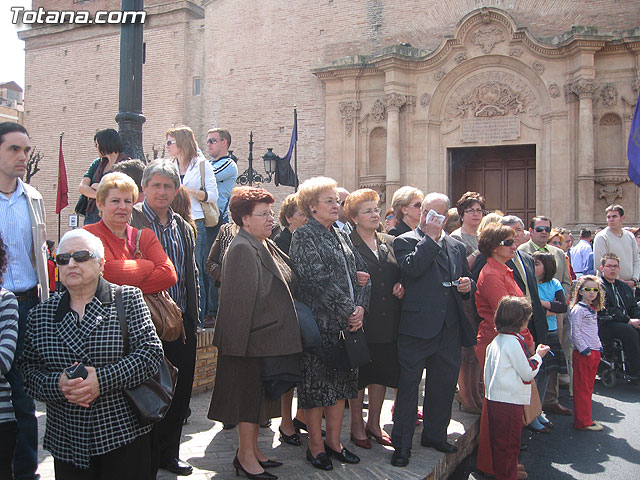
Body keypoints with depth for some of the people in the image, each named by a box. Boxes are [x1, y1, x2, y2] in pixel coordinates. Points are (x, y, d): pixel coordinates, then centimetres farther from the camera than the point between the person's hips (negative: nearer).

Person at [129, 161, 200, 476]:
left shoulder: (183, 227, 14)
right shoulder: (131, 221, -5)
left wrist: (193, 315, 14)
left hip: (181, 322, 6)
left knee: (180, 389, 12)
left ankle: (168, 452, 29)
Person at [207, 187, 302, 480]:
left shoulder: (266, 245, 12)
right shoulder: (242, 249, -17)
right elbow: (239, 299, -21)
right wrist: (240, 341, -22)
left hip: (269, 337, 9)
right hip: (254, 339, -9)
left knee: (258, 397, 17)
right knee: (250, 395, 2)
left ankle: (252, 450, 29)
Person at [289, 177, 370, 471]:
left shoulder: (340, 236, 15)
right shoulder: (304, 236, -8)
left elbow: (360, 273, 12)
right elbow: (319, 281, -17)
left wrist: (360, 307, -4)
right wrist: (348, 312, -16)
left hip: (347, 323, 7)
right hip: (319, 323, -7)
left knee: (341, 381, 13)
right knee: (316, 382, 3)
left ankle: (334, 441, 26)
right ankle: (315, 444, 18)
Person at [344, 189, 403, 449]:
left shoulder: (390, 243, 11)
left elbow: (401, 274, 19)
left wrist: (401, 287, 0)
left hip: (387, 321, 6)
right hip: (361, 321, -5)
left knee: (382, 372, 14)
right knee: (358, 374, 8)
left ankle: (374, 423, 31)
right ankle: (357, 425, 25)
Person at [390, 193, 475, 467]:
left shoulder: (456, 247, 16)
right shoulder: (405, 241, -1)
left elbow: (467, 281, 23)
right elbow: (412, 267, -20)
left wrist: (467, 285, 0)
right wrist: (431, 238, -13)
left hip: (449, 328, 6)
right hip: (416, 326, -5)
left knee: (444, 384, 16)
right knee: (408, 385, 1)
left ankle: (434, 434, 34)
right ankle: (402, 444, 12)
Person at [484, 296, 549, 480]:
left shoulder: (496, 340, 8)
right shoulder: (515, 341, -18)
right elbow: (527, 373, -13)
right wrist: (538, 356, 0)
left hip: (494, 399, 9)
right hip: (510, 401, -9)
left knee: (499, 440, 20)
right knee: (509, 442, 4)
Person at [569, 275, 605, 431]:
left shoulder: (593, 310, 14)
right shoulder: (578, 309, -12)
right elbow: (575, 333, -16)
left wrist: (599, 347, 14)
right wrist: (584, 350, -16)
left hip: (594, 352, 9)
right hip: (583, 353, -9)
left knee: (589, 387, 14)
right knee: (582, 388, -2)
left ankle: (586, 418, 23)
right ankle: (583, 422, 4)